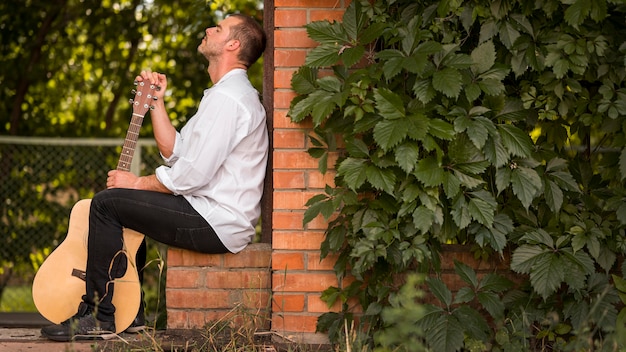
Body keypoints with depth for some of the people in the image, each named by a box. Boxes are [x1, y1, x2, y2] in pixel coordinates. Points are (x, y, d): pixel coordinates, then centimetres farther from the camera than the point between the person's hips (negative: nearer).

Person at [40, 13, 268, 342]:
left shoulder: (227, 98, -17)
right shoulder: (226, 93, 19)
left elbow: (193, 174, -22)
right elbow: (176, 153, 17)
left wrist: (138, 183, -8)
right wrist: (156, 102, 13)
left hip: (217, 223, -11)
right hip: (216, 216, 11)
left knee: (107, 203, -10)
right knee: (124, 204, 25)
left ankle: (99, 317, -6)